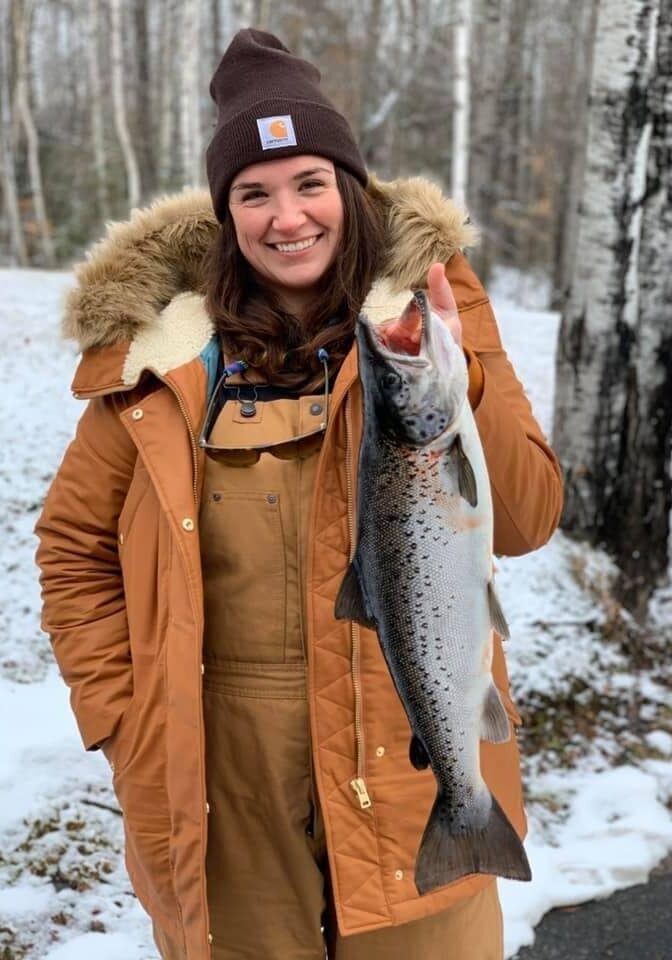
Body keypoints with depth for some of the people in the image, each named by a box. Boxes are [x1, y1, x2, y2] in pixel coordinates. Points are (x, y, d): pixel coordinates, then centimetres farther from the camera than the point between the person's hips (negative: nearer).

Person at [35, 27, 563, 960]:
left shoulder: (431, 313, -3)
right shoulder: (165, 347, -2)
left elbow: (524, 520, -7)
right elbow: (76, 543, 6)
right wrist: (122, 715, -2)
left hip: (406, 746, 0)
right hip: (217, 763, 1)